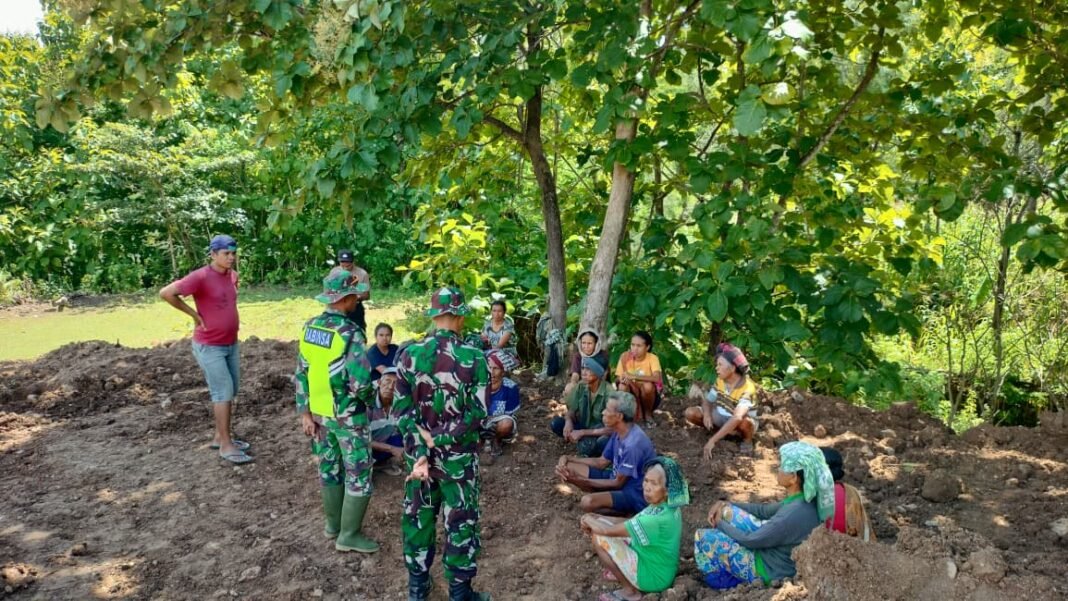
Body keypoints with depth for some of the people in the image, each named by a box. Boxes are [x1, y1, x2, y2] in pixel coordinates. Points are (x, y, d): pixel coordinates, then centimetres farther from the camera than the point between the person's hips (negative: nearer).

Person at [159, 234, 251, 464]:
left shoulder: (232, 275, 4)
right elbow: (166, 293, -24)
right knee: (223, 392, -6)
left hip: (231, 344, 8)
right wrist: (194, 314, -18)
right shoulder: (200, 277, -20)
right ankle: (226, 445, 2)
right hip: (209, 347, -8)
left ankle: (220, 436, 26)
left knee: (230, 391, 13)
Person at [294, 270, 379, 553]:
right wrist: (369, 398, -4)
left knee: (329, 469, 20)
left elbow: (301, 374, 3)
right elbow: (360, 383, -26)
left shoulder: (310, 327, -1)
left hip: (320, 413, 7)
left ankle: (334, 524, 35)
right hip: (348, 417, -7)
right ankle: (349, 535, 14)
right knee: (358, 476, 7)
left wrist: (305, 412, 9)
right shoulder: (350, 333, -23)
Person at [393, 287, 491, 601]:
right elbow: (476, 415, -18)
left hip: (418, 453, 3)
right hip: (458, 457, -3)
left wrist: (420, 452, -11)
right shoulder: (474, 358, -16)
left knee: (417, 519, 18)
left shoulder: (408, 355, -7)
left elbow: (402, 410, -8)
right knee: (460, 524, 11)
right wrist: (438, 440, -14)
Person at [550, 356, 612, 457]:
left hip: (601, 434, -6)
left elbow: (611, 429, -26)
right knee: (556, 423, -16)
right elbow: (571, 411, 2)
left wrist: (582, 433, -27)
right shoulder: (581, 386, -8)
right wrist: (568, 422, -23)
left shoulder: (609, 393, -27)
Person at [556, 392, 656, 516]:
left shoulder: (633, 444, -30)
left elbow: (618, 483, -21)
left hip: (635, 494, -9)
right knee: (567, 468, -2)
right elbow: (602, 462, 9)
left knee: (587, 502, -34)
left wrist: (582, 481, -20)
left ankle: (629, 511, -9)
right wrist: (568, 458, -3)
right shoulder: (619, 432, -2)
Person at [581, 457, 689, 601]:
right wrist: (597, 518, -4)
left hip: (653, 578, -8)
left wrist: (588, 520, -5)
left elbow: (608, 530, -25)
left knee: (599, 536, -14)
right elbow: (631, 521, 7)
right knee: (601, 523, 5)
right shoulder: (669, 506, -6)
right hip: (654, 564, 8)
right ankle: (623, 572, 17)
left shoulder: (658, 519, -34)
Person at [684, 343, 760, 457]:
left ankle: (747, 440, -6)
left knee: (744, 422, -42)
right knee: (691, 413, -15)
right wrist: (707, 414, -26)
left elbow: (737, 418, -44)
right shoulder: (720, 381, -10)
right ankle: (717, 431, 8)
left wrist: (713, 440, -49)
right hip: (721, 419, 5)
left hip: (742, 423, -5)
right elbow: (707, 401, 1)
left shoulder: (747, 388, -32)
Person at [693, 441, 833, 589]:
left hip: (770, 570, -8)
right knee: (726, 512, 8)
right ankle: (726, 565, 23)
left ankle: (720, 578, 22)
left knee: (703, 537, -4)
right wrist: (726, 505, 1)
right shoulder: (804, 497, -10)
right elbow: (764, 510, 7)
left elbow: (750, 540, -22)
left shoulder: (792, 516, -37)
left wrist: (719, 523, -4)